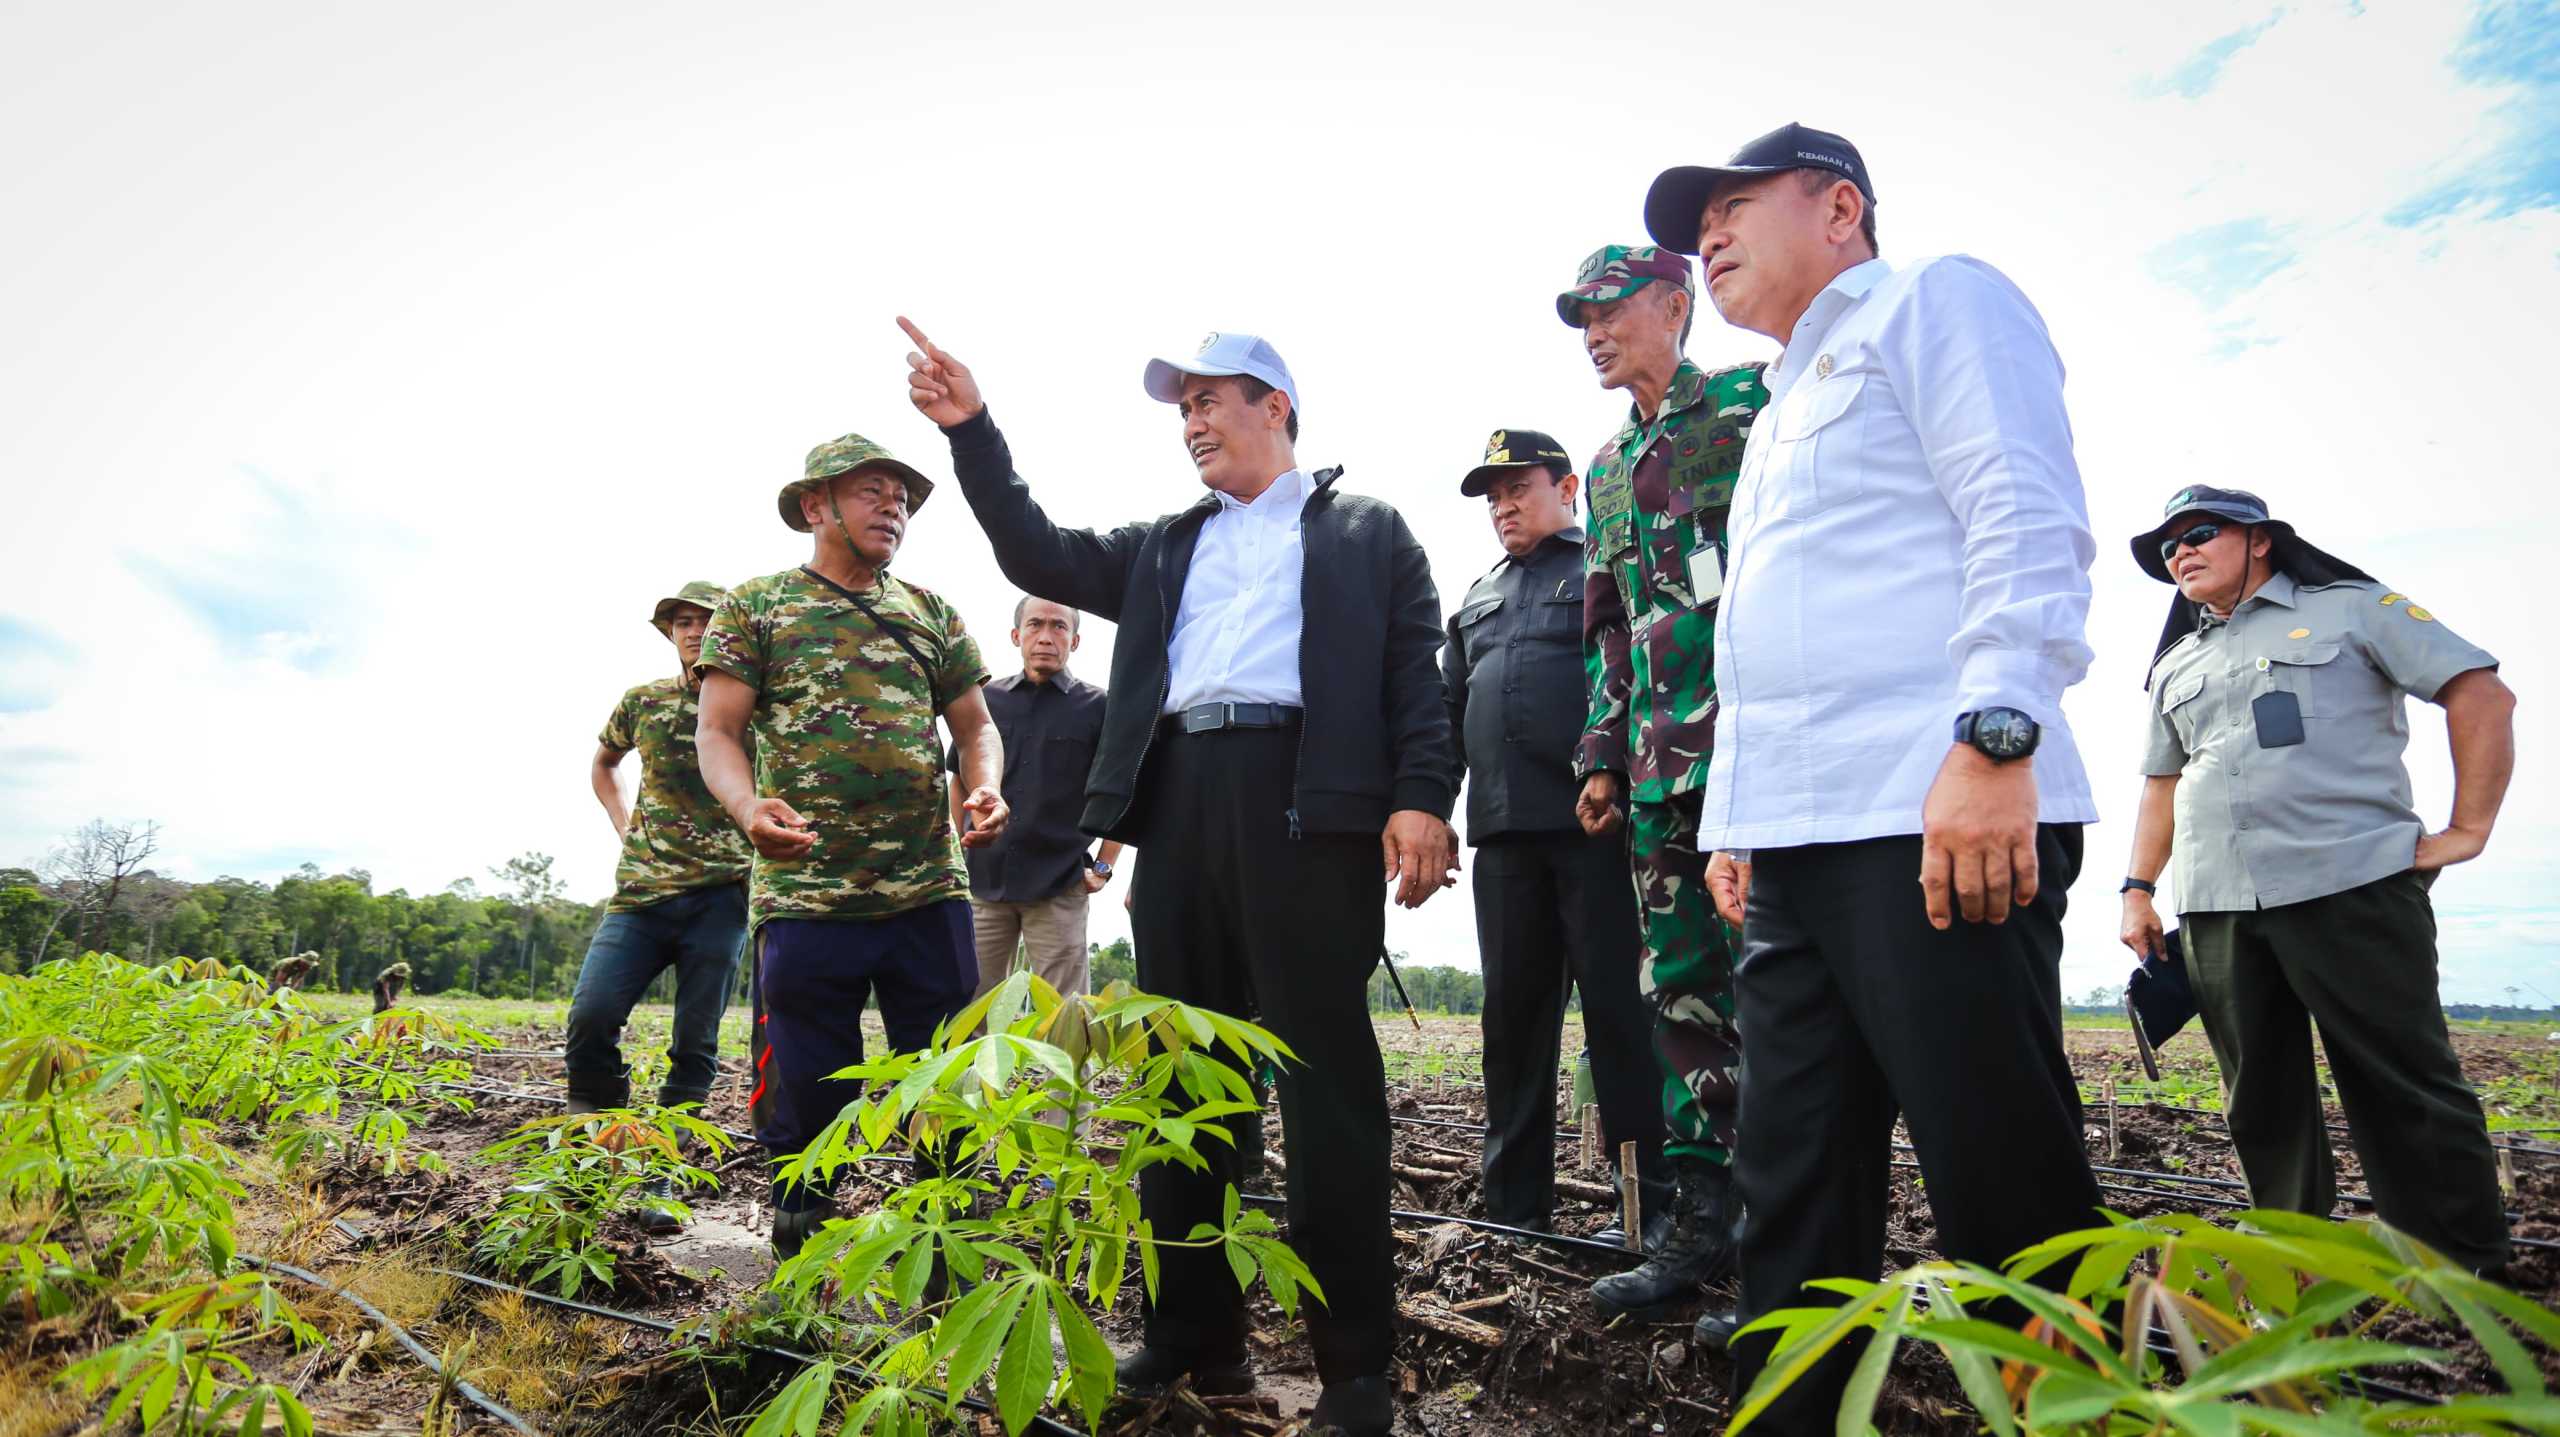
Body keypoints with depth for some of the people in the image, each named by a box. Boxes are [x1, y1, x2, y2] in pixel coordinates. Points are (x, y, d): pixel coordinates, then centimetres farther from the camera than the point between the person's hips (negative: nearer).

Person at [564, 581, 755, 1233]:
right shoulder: (643, 701, 11)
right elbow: (601, 765, 29)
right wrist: (625, 827, 15)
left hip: (721, 893, -2)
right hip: (640, 892, 2)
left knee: (695, 1044, 1)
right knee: (590, 1016, -11)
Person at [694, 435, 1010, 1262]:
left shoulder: (932, 613, 15)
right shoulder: (754, 606, 7)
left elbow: (975, 726, 16)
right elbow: (718, 731, 1)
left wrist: (985, 791, -7)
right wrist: (748, 806, -20)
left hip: (930, 892, 3)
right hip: (803, 894, -2)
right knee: (805, 1095, 5)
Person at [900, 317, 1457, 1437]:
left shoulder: (1366, 531, 13)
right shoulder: (1163, 547, 26)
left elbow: (1419, 671, 3)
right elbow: (1041, 557, 17)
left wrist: (1420, 799, -12)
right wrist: (971, 429, 9)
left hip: (1310, 804, -5)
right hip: (1177, 808, 5)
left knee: (1327, 1078, -5)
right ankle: (1194, 1337, 19)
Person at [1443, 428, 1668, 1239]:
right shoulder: (1477, 602, 24)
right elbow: (1451, 716, 23)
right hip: (1503, 828, 6)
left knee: (1617, 1005, -3)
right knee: (1513, 1010, 7)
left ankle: (1650, 1203, 5)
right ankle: (1514, 1205, 16)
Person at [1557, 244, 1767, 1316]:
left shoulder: (1756, 401, 3)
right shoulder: (1609, 471, 23)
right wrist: (1603, 755, 17)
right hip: (1661, 763, 7)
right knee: (1682, 989, 9)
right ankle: (1705, 1219, 19)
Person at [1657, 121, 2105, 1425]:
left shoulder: (1935, 302, 7)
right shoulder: (1780, 417, 30)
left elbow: (2026, 514, -9)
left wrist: (1993, 737, -20)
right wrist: (1733, 819, 20)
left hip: (1937, 824, -8)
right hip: (1795, 844, 8)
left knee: (2006, 1189, -4)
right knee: (1796, 1185, 8)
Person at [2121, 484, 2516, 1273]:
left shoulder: (2350, 608, 7)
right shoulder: (2174, 667, 21)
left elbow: (2483, 695, 1)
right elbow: (2162, 783, 24)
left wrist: (2467, 830, -6)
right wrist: (2138, 888, 14)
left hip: (2350, 887, -5)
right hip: (2216, 910, 5)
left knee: (2407, 1088, -1)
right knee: (2261, 1105, 8)